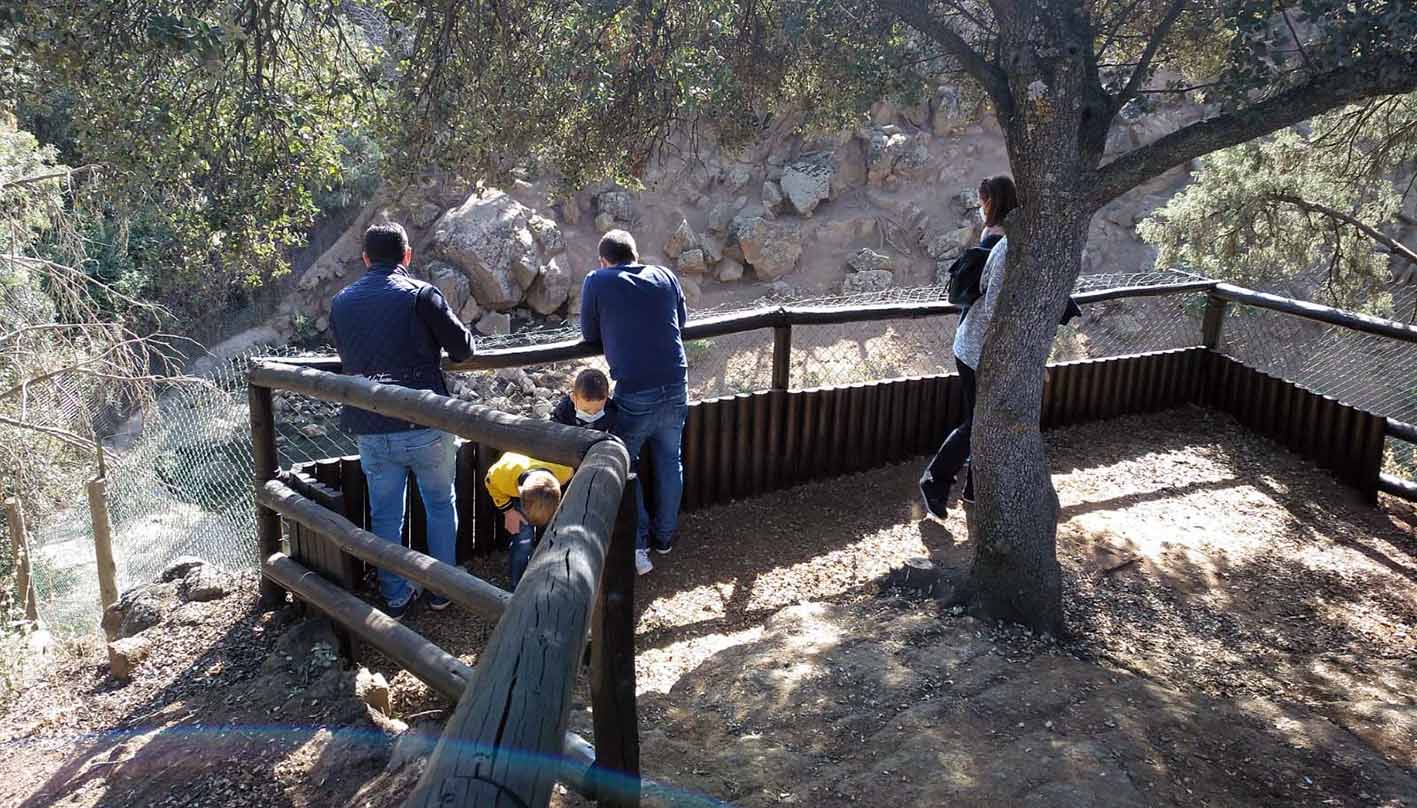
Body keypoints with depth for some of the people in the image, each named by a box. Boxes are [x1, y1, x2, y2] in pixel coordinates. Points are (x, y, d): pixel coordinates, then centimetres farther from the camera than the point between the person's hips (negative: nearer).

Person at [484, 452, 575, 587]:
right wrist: (508, 510, -15)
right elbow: (491, 483, -15)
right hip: (515, 491, -1)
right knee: (523, 542, -12)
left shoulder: (565, 470, -41)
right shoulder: (502, 473, -43)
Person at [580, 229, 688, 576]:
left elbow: (590, 335, 7)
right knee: (670, 462, 19)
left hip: (635, 393, -4)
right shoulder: (665, 276, 7)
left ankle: (637, 546, 8)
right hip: (676, 386, 4)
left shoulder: (596, 281, -2)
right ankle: (664, 535, 33)